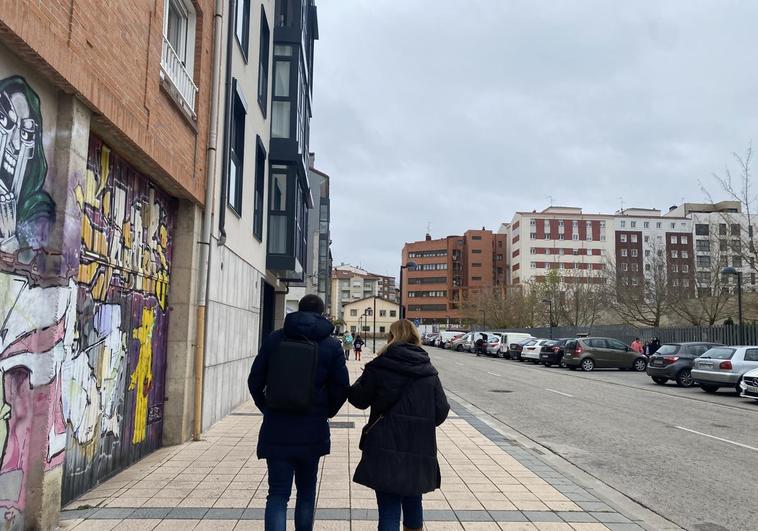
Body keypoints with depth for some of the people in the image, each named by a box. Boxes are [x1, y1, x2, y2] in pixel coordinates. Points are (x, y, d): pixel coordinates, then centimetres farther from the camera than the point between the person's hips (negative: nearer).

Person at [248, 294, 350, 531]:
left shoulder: (274, 339, -1)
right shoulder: (331, 345, -3)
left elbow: (254, 381, 0)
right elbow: (342, 387, -5)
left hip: (276, 429, 0)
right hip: (313, 430, 1)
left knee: (278, 493, 4)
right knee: (306, 490, 18)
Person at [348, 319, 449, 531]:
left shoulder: (379, 367, -8)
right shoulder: (429, 372, 2)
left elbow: (358, 399, 2)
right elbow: (441, 412, 1)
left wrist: (366, 378, 20)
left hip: (386, 452, -3)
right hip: (420, 452, 3)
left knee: (389, 510, 3)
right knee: (413, 503, 21)